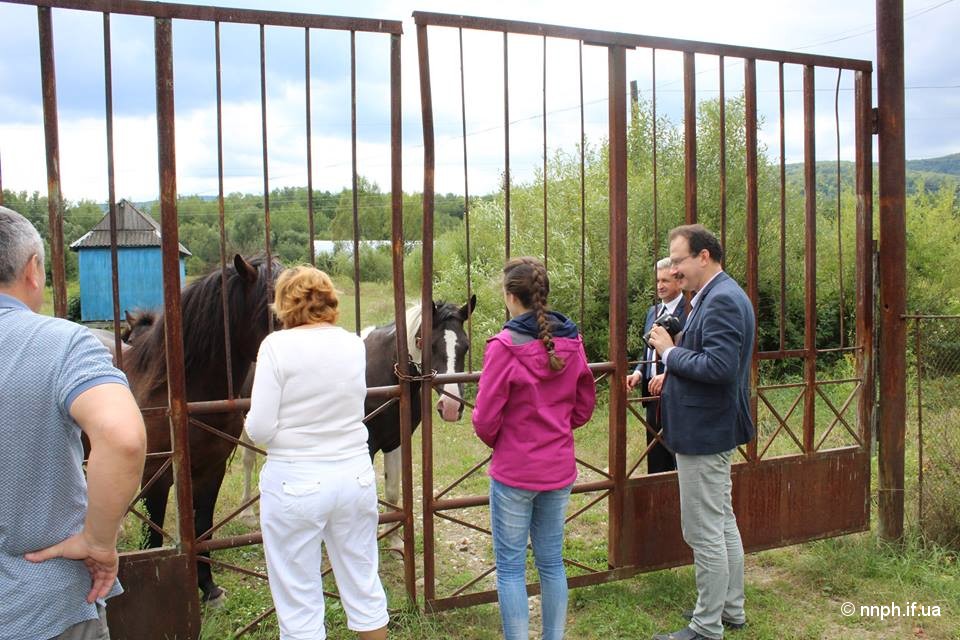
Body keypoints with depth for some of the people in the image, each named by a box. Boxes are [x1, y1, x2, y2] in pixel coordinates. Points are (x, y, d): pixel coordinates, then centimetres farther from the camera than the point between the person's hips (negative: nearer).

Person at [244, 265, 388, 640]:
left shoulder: (277, 345, -12)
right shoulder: (354, 345, 2)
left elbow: (259, 430, -13)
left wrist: (254, 423, 7)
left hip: (295, 483, -4)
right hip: (356, 476, 5)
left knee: (299, 605, 10)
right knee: (364, 586, 20)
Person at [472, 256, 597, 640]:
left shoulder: (505, 346, -18)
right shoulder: (571, 342, -1)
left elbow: (485, 419, -14)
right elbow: (584, 406, 9)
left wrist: (495, 442, 6)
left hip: (514, 471, -5)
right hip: (560, 468, 6)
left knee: (510, 567, 8)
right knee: (551, 562, 18)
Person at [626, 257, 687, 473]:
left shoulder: (690, 311, -11)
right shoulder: (653, 311, 15)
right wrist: (639, 373, 5)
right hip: (654, 394, 8)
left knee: (680, 460, 0)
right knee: (656, 460, 14)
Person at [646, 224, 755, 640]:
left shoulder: (722, 300, -20)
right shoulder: (717, 296, 13)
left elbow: (719, 367, -29)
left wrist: (670, 351, -18)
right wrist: (673, 376, 9)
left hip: (704, 432, -11)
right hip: (713, 429, 11)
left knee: (704, 533, 0)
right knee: (722, 523, 20)